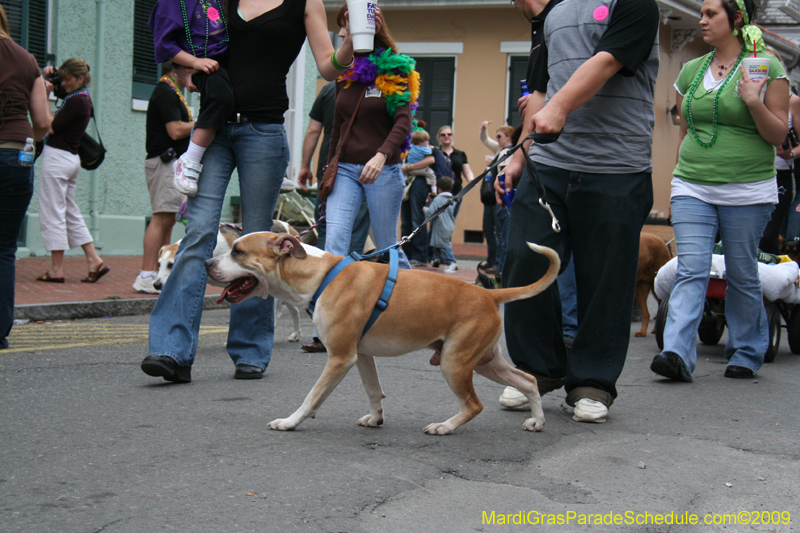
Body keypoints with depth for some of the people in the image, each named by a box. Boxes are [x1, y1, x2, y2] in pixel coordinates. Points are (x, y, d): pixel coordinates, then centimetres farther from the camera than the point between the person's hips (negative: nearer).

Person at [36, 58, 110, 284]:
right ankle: (95, 261, 12)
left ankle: (57, 269, -1)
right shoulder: (83, 98, 13)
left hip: (57, 157, -10)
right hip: (71, 158, 10)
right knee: (71, 213, 15)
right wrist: (48, 77, 13)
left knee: (51, 214, -4)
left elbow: (51, 128, -16)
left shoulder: (76, 101, -15)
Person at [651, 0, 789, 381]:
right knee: (690, 271, -9)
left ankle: (746, 353, 20)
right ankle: (677, 354, -18)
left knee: (742, 275, 5)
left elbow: (779, 135, -2)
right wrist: (678, 183, 18)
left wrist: (754, 102, -18)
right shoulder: (690, 71, 12)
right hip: (693, 189, 3)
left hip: (747, 191, -3)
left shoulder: (766, 67, -1)